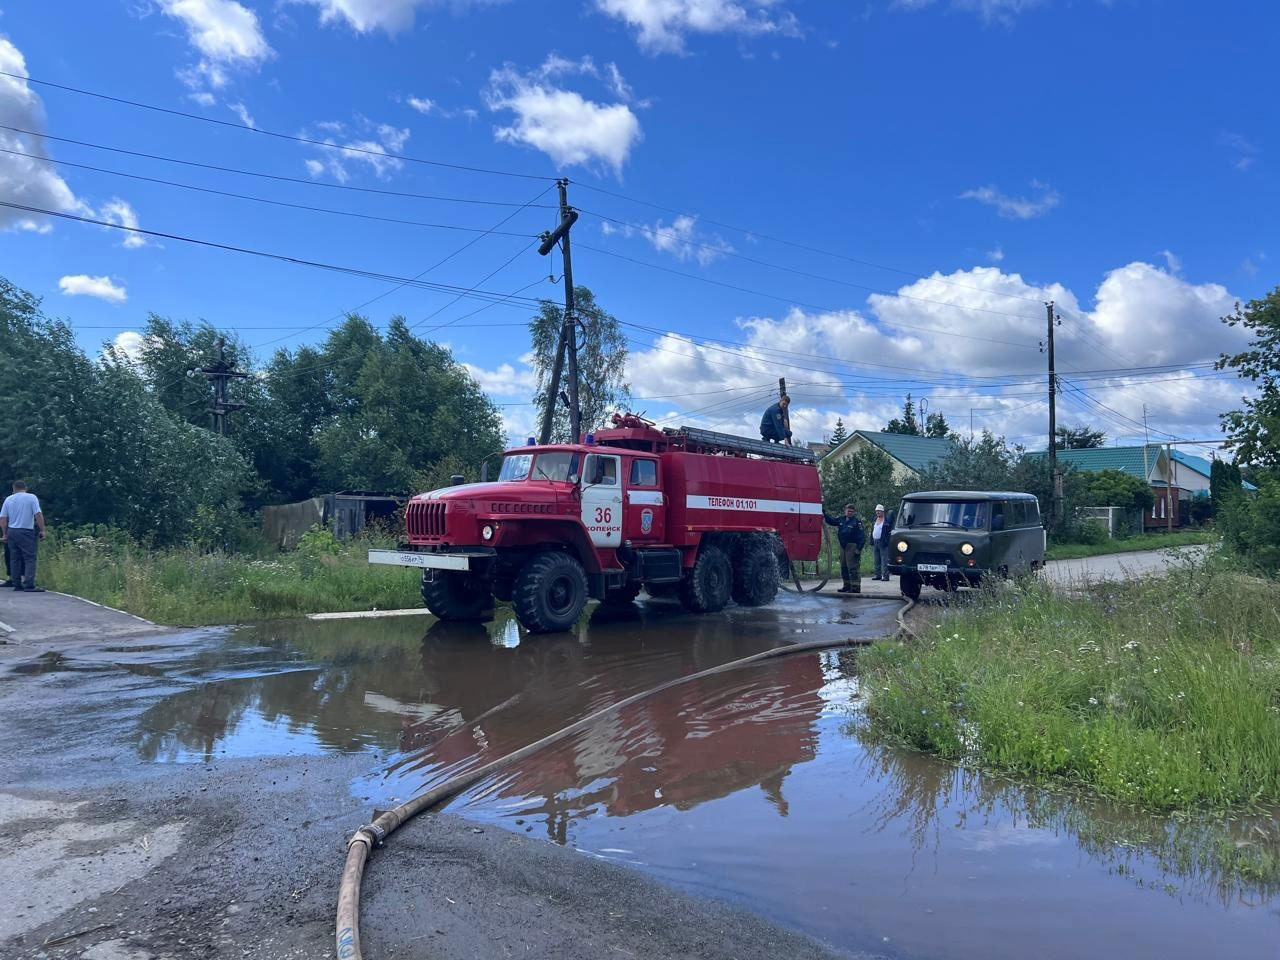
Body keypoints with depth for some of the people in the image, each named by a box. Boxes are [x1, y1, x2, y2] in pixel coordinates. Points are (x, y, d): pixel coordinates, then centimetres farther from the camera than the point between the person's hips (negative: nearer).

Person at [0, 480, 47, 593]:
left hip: (11, 532, 4)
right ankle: (29, 585, -15)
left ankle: (17, 585, 12)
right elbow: (38, 515, -10)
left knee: (14, 559, 11)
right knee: (30, 558, -5)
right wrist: (42, 530, -5)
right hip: (26, 532, -4)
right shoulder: (32, 497, -2)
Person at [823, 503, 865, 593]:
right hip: (843, 546, 8)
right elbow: (831, 520, 20)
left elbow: (862, 537, -11)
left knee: (853, 567, -8)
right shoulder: (841, 520, 10)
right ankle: (847, 585, 24)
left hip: (852, 547, -8)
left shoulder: (857, 522, -8)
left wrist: (858, 549, -17)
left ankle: (855, 587, -5)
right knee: (844, 567, 13)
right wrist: (824, 513, 4)